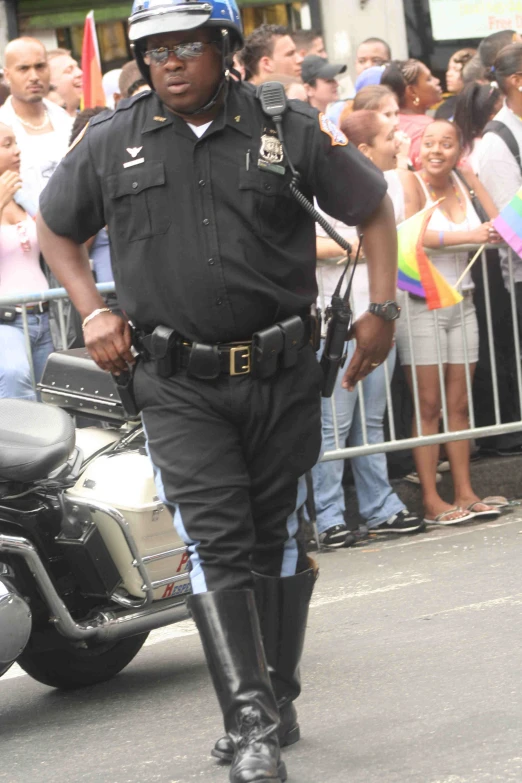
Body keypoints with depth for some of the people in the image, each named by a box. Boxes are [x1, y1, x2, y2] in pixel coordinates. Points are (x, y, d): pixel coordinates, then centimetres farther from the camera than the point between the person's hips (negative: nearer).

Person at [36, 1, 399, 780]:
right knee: (217, 546, -12)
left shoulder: (290, 129, 0)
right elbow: (55, 228, 18)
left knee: (278, 542, 10)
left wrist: (380, 312, 1)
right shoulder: (111, 142, 3)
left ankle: (278, 699, 26)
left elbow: (374, 207, 10)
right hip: (180, 385, 0)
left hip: (281, 373, 1)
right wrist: (93, 311, 4)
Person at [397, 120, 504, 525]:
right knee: (429, 406, -3)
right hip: (421, 305, -5)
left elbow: (496, 228, 1)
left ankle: (465, 493, 11)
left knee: (460, 403, 6)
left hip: (462, 304, 5)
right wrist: (467, 236, -26)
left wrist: (472, 176, -5)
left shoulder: (461, 185, 9)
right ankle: (432, 501, 0)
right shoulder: (411, 187, -7)